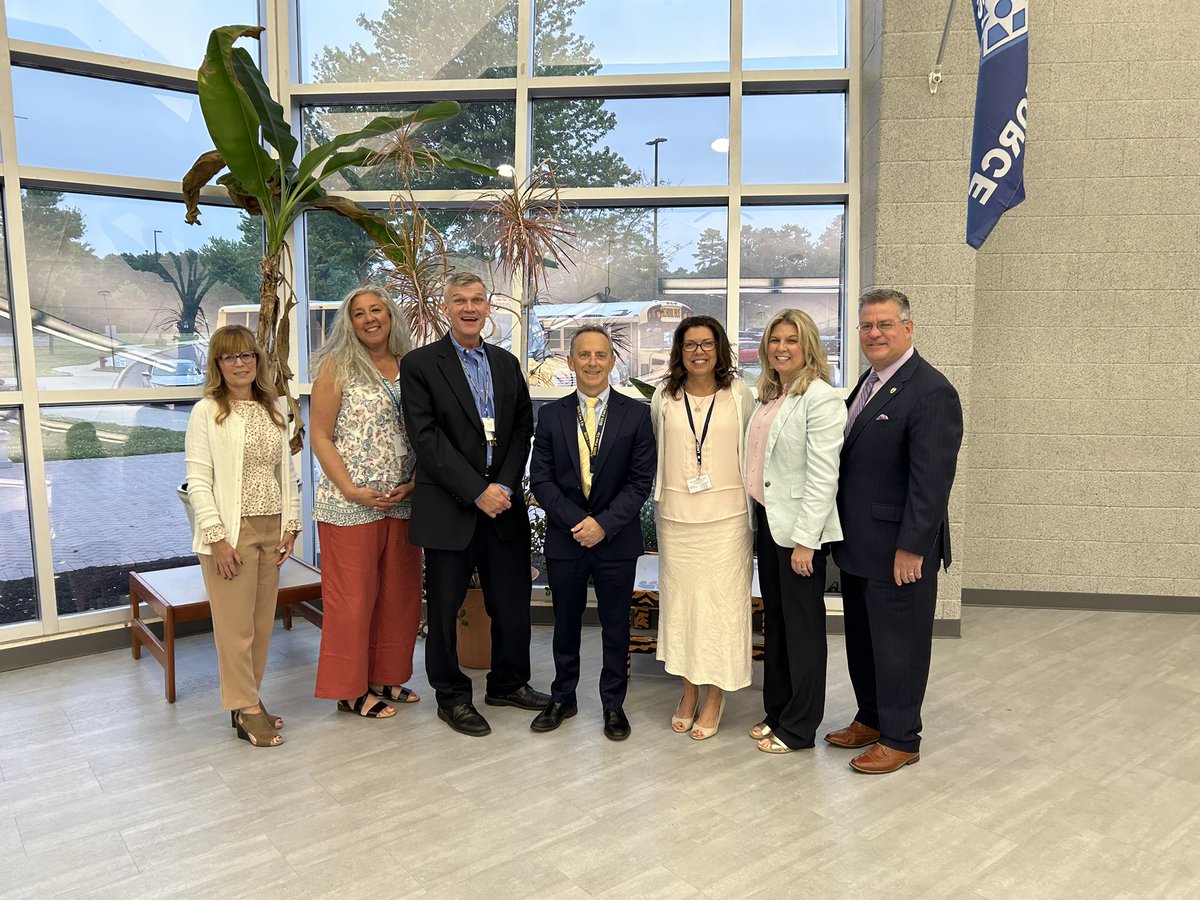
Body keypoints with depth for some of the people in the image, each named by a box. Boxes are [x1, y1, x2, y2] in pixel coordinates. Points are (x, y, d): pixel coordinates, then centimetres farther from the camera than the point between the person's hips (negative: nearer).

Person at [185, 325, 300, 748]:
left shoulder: (275, 407, 10)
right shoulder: (206, 412, -4)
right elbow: (198, 481, -8)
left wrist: (290, 525, 7)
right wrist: (217, 538, -14)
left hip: (271, 529, 5)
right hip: (231, 530, -5)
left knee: (262, 621, 10)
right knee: (236, 623, 0)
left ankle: (248, 699, 24)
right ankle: (246, 709, 12)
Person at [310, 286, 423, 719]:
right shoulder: (337, 366, -2)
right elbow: (320, 437, -5)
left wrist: (414, 483, -4)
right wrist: (353, 492, -14)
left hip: (402, 502, 5)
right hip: (350, 504, -4)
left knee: (400, 594, 12)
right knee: (353, 598, 3)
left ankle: (386, 678, 29)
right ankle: (351, 689, 19)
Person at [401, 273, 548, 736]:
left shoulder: (507, 363, 12)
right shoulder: (420, 364, -3)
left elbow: (522, 428, 8)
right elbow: (426, 438, -11)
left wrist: (505, 485, -7)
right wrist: (477, 491, -16)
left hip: (503, 504, 4)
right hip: (449, 508, -4)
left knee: (513, 600, 12)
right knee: (444, 606, 7)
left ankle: (509, 683, 32)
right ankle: (452, 696, 24)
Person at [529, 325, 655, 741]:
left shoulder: (636, 414, -2)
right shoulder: (551, 415, 2)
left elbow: (641, 480, -6)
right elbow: (540, 478, -1)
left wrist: (604, 524, -15)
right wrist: (577, 521, -12)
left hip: (617, 540, -1)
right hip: (564, 538, 2)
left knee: (615, 625, 9)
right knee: (565, 624, 14)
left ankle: (613, 704, 25)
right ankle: (562, 698, 31)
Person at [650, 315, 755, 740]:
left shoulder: (739, 394, 1)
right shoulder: (664, 397, 4)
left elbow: (752, 451, 5)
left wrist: (753, 504, 3)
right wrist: (661, 498, 11)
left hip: (725, 516, -2)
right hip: (675, 517, 2)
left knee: (722, 602, 1)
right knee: (680, 600, 8)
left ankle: (715, 696, 16)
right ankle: (689, 691, 24)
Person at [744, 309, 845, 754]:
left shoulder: (821, 398, -13)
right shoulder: (768, 396, 12)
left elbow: (822, 477, -18)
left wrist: (805, 540, -20)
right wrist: (757, 517, 9)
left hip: (798, 528, -8)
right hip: (766, 520, 8)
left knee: (802, 626, 4)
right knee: (774, 621, 17)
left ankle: (799, 727, 18)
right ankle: (776, 711, 31)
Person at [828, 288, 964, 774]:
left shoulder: (930, 392, -17)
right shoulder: (869, 381, 11)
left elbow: (931, 480, -21)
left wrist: (912, 548, -21)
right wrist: (846, 534, 12)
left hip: (899, 548, -9)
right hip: (858, 544, 9)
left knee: (898, 643, 6)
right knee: (862, 638, 19)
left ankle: (900, 739, 22)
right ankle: (871, 719, 36)